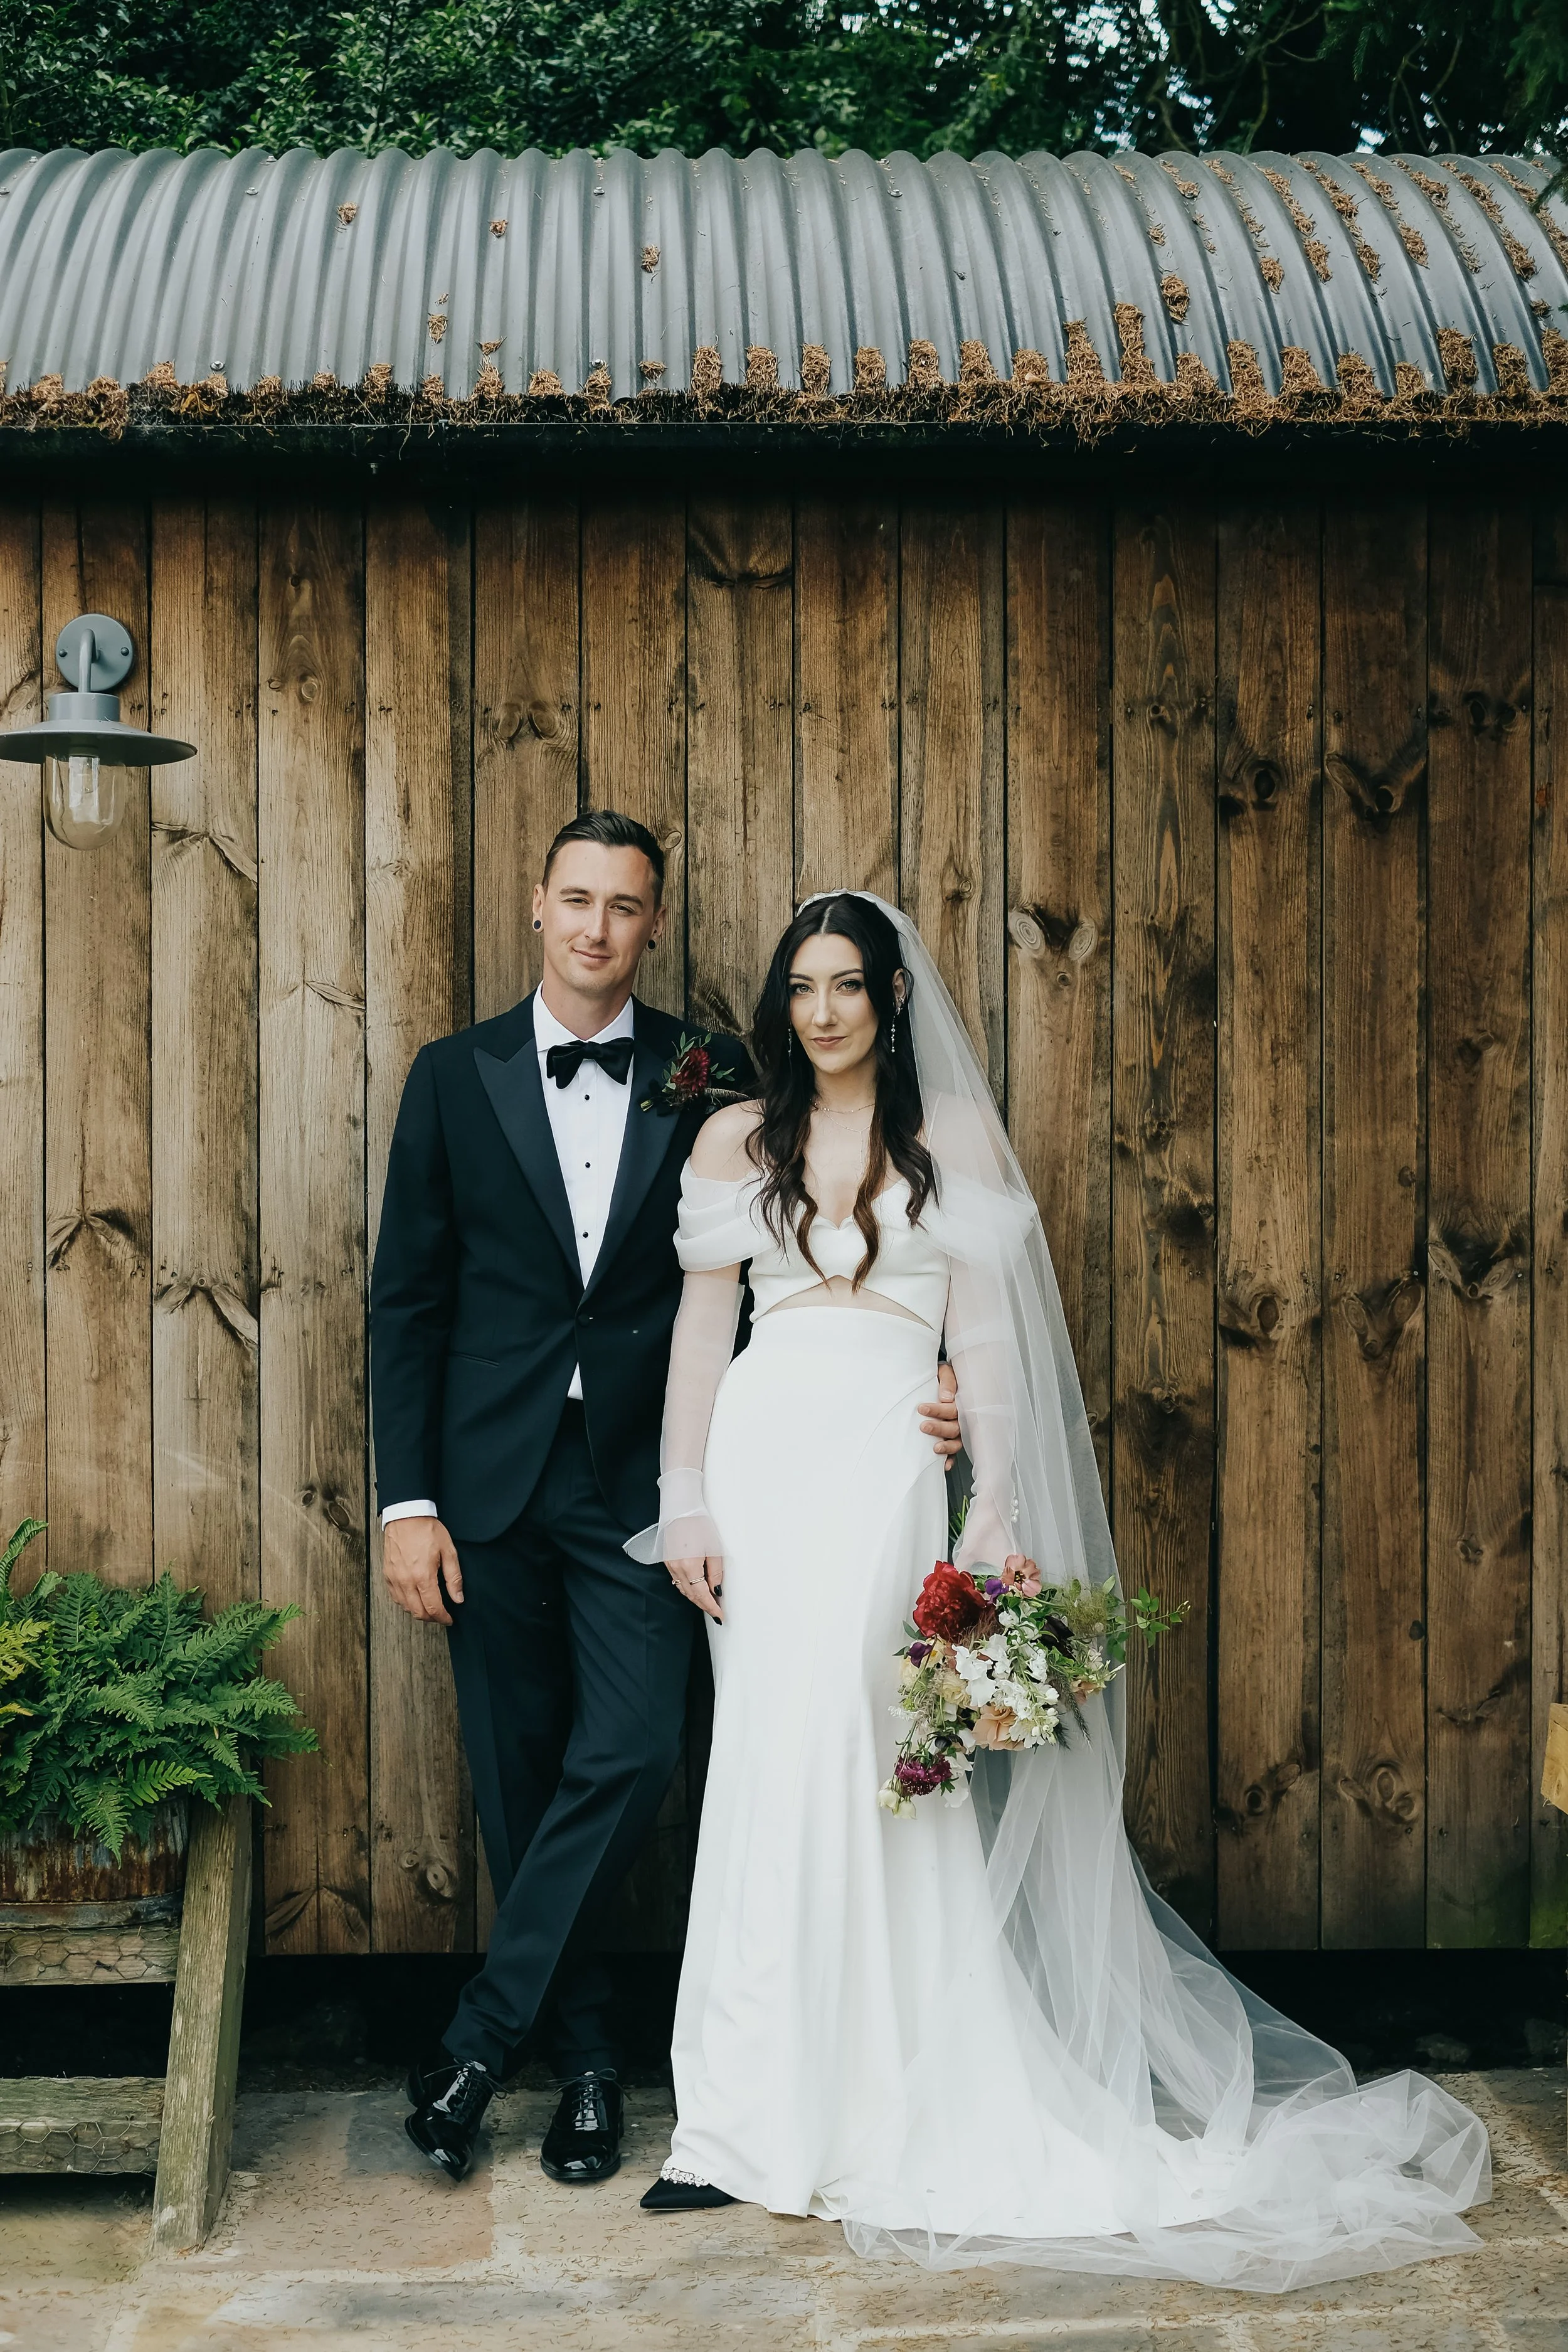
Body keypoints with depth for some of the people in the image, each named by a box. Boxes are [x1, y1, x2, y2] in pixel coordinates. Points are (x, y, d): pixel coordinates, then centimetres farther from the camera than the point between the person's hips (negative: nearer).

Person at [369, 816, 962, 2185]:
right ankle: (589, 2057, 23)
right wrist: (408, 1502, -2)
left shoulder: (711, 1082, 3)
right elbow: (408, 1300, 4)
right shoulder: (456, 1076, 4)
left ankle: (481, 2038, 4)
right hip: (493, 1481, 1)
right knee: (519, 1779, 7)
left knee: (630, 1754, -12)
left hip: (639, 1481, -1)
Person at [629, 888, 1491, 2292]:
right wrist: (686, 1500, 2)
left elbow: (984, 1336, 3)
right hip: (763, 1452, 2)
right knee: (774, 1776, 3)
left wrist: (999, 1513, -4)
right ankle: (762, 2120, 12)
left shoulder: (955, 1136, 6)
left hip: (887, 1463, -2)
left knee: (840, 1764, -10)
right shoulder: (737, 1141, 11)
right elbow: (701, 1327, 10)